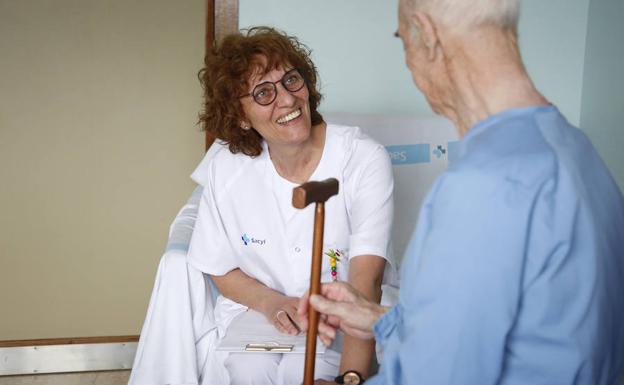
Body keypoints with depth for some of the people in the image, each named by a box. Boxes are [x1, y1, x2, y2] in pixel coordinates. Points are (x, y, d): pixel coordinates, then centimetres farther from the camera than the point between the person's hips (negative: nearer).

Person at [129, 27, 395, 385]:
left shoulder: (365, 160, -17)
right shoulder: (225, 167, -8)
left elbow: (366, 283, -25)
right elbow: (223, 271, 5)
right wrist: (272, 301, -16)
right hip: (252, 312, 2)